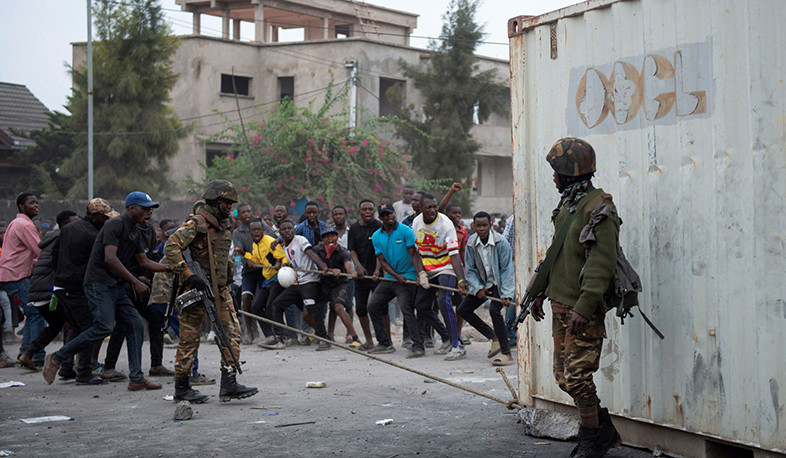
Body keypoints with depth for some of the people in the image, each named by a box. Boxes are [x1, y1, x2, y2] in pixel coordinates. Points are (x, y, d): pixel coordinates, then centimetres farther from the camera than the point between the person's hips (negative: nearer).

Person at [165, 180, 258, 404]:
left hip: (220, 290, 8)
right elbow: (171, 247, -21)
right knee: (189, 339, 1)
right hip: (196, 290, -8)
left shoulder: (224, 226, 14)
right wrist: (188, 275, -24)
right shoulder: (197, 223, -13)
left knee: (232, 333, -2)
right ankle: (181, 388, 11)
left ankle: (229, 384, -2)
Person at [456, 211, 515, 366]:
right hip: (483, 283, 6)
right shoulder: (471, 244, -7)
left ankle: (507, 354, -23)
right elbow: (470, 270, 1)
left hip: (499, 283, -6)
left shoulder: (501, 243, -21)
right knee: (463, 309, 2)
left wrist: (506, 294, -26)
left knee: (494, 310, -28)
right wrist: (478, 289, -13)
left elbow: (507, 269, -19)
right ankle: (494, 337, 12)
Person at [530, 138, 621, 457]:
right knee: (563, 374, 12)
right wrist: (540, 292, 21)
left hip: (584, 309, -9)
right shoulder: (566, 205, 15)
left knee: (577, 376, -8)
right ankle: (605, 431, 25)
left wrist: (584, 307, -26)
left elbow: (602, 264, -22)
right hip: (560, 305, 9)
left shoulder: (598, 209, -15)